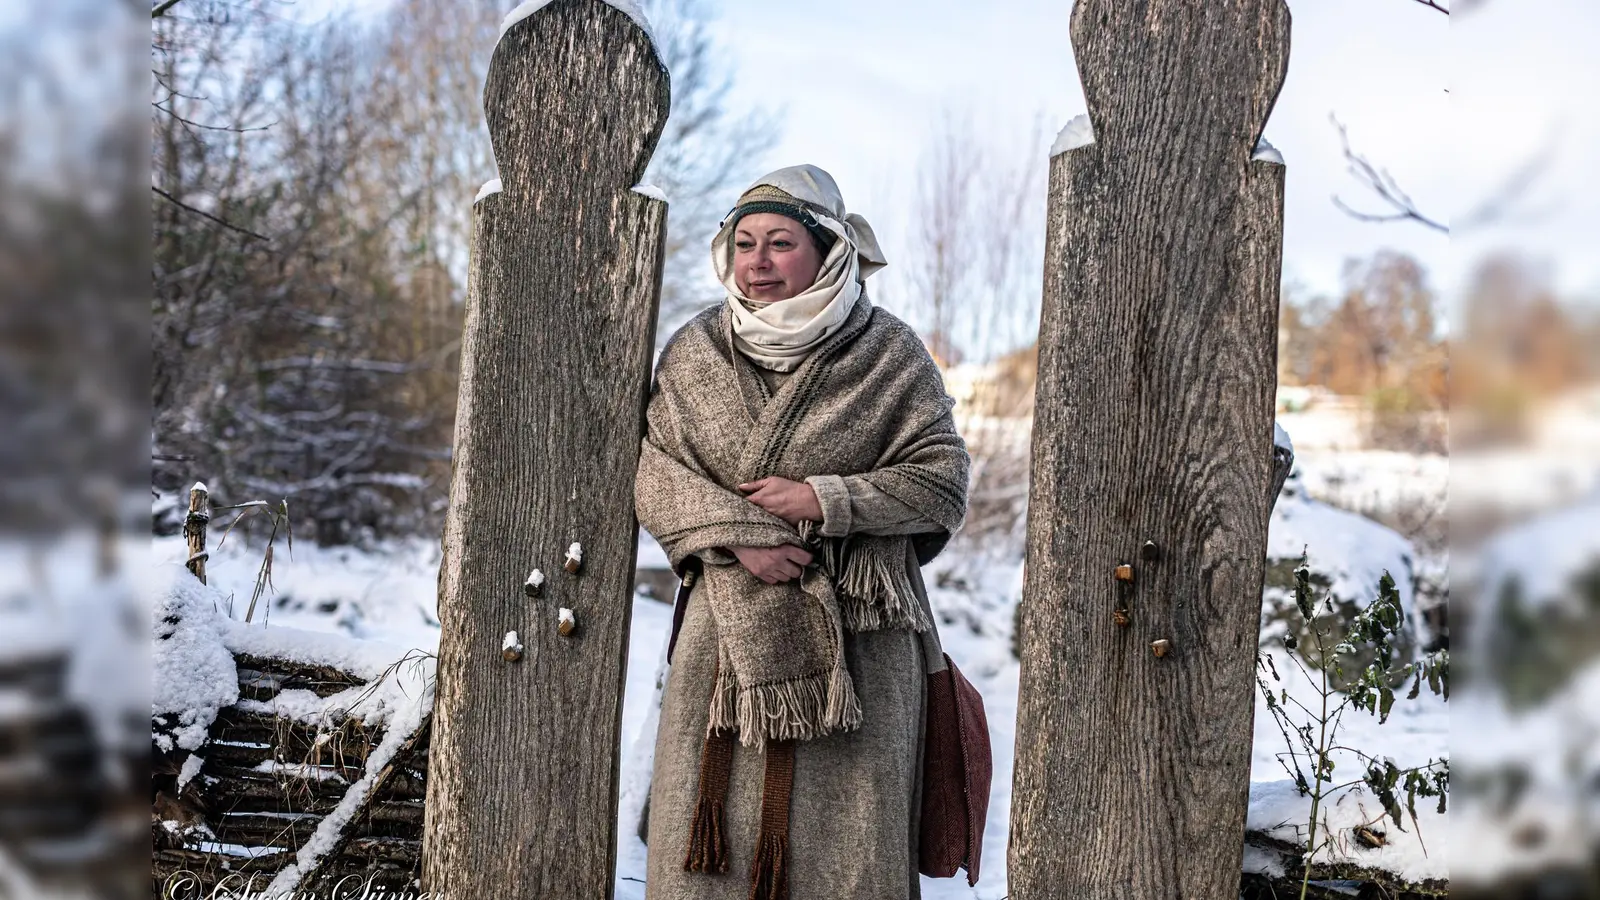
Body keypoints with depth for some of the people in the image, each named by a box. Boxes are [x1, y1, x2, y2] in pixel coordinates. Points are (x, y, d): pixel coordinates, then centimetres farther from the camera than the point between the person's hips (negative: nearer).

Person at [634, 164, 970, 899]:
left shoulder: (890, 356, -1)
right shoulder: (694, 352, 7)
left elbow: (943, 481, -4)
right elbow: (654, 478, 1)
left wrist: (824, 500, -15)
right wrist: (737, 537, -15)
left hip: (853, 635, -2)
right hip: (728, 627, 2)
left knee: (843, 835, 2)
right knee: (715, 826, 4)